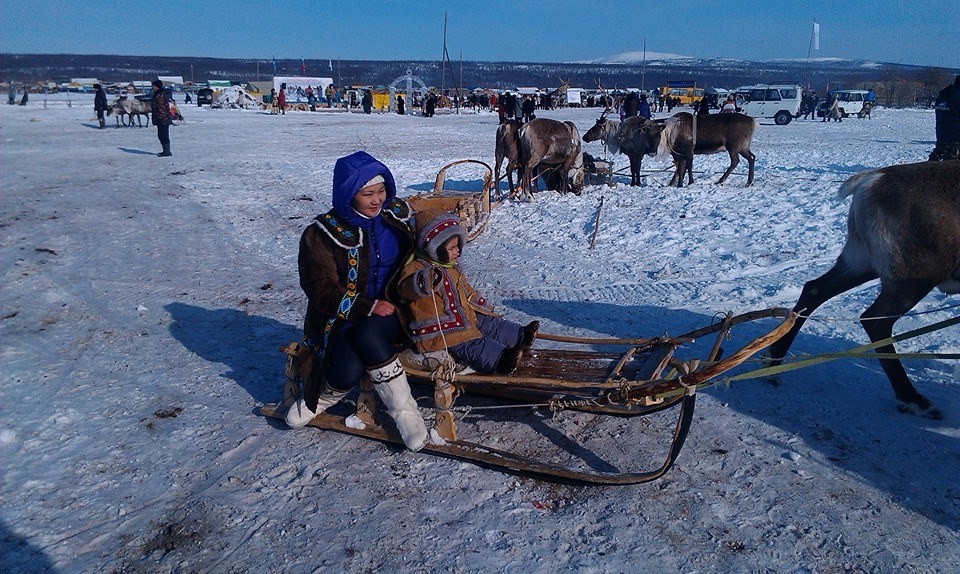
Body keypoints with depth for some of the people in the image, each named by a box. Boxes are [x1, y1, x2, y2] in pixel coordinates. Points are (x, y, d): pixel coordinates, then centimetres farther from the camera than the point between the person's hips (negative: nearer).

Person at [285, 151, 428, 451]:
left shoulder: (397, 215, 3)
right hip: (345, 320, -1)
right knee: (349, 370, -30)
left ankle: (402, 408, -16)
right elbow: (322, 290, -12)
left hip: (390, 312, 2)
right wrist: (367, 307, -22)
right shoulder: (322, 234, -8)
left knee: (368, 336, -33)